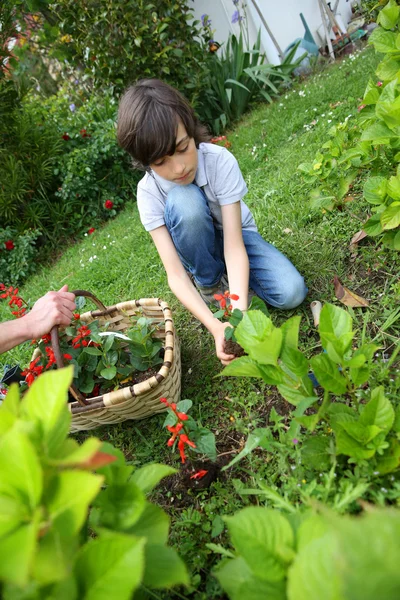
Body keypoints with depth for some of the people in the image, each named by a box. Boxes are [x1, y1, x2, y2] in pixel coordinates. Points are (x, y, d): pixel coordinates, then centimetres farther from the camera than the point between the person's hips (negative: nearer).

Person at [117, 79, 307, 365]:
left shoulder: (220, 161, -28)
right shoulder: (149, 192, -24)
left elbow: (234, 245, -33)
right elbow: (175, 273, -31)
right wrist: (216, 327, -46)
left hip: (235, 235, 0)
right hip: (196, 250, 1)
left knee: (291, 293, -27)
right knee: (183, 201, -35)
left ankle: (226, 276, 2)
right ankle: (211, 283, -10)